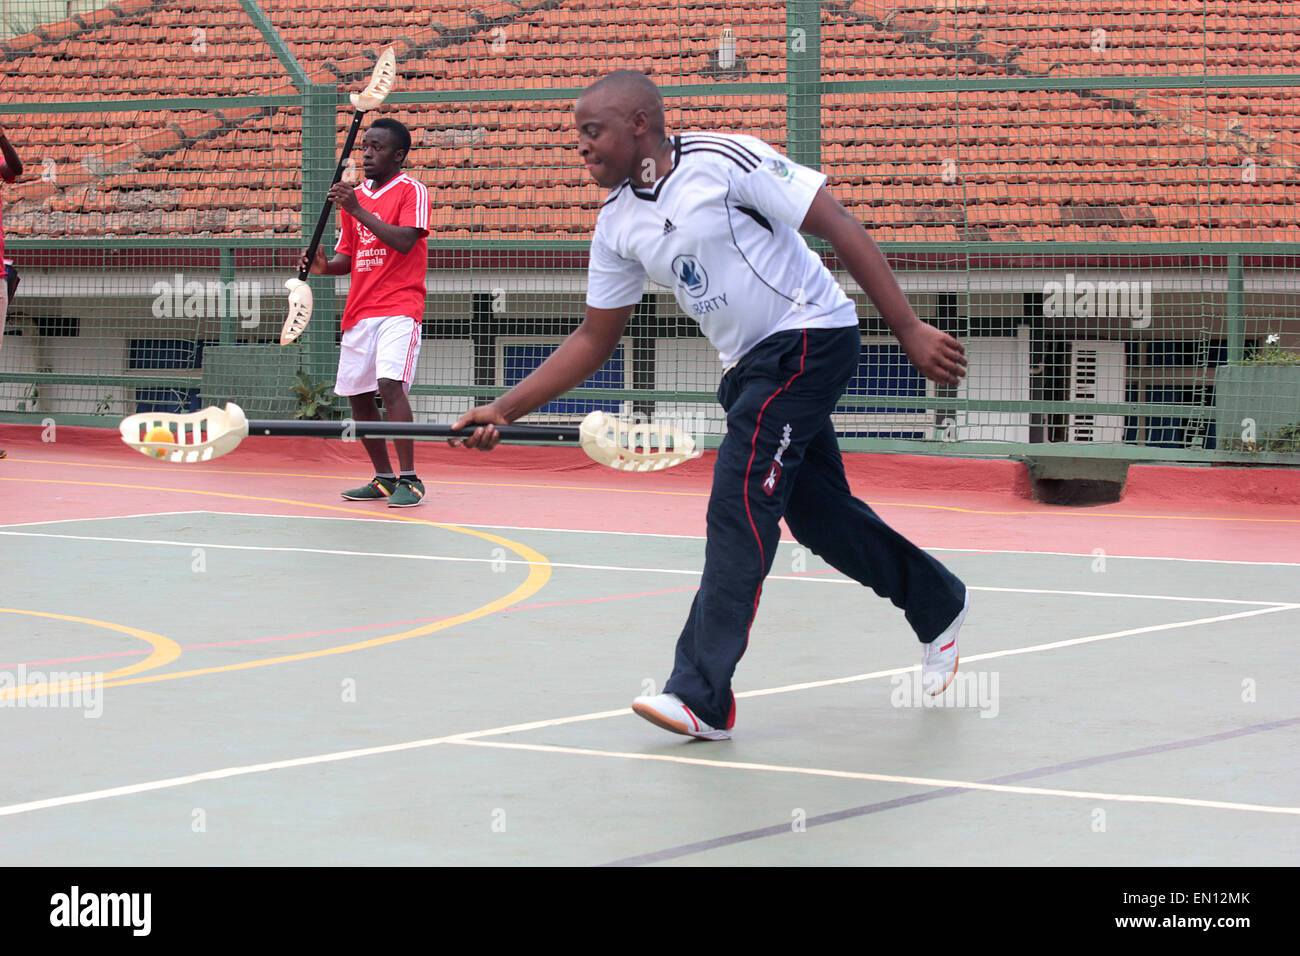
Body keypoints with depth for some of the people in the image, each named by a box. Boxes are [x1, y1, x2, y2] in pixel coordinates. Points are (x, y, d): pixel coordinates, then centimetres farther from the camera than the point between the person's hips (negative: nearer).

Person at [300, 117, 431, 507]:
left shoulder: (411, 191, -3)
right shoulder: (354, 196, 17)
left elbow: (403, 242, -18)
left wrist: (358, 211, -20)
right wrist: (324, 266, -2)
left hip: (399, 309, -7)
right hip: (359, 311, 7)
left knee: (390, 385, -22)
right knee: (357, 395, 5)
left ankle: (409, 480, -20)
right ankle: (384, 479, 17)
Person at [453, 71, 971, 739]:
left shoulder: (726, 160, -17)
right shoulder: (617, 224, 5)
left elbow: (840, 227, -16)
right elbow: (594, 339, 12)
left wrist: (908, 329, -19)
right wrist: (504, 411, 3)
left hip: (809, 338, -8)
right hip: (749, 368, 8)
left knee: (738, 502, -18)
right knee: (818, 514, 14)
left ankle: (702, 696, -21)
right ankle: (937, 607, 39)